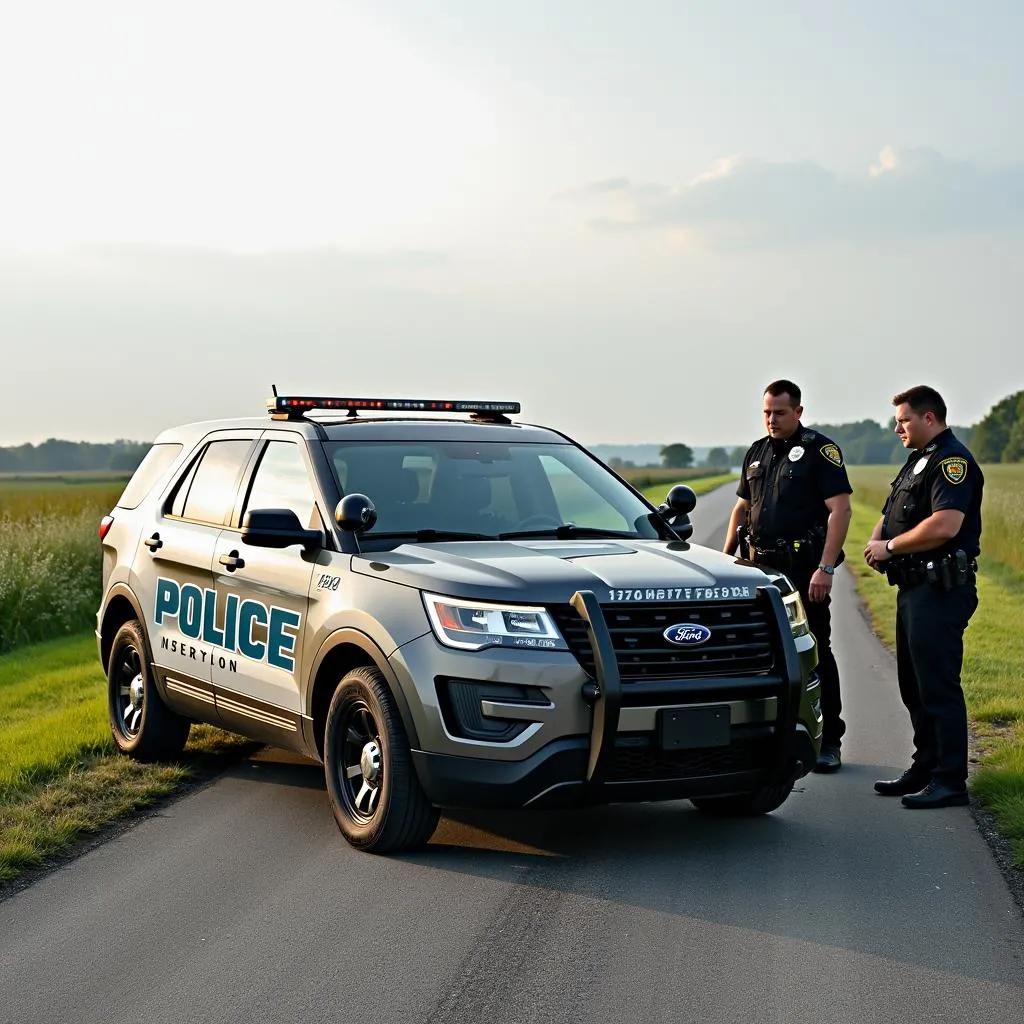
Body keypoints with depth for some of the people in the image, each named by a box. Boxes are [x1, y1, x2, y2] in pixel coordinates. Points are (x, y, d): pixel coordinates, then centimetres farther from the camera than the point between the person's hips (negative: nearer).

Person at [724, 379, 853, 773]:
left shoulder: (820, 450, -6)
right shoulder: (756, 453, 15)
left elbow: (840, 510, -13)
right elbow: (741, 508, 23)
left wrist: (825, 568, -20)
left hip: (804, 569, -6)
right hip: (761, 567, 6)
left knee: (815, 653, -2)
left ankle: (829, 741, 5)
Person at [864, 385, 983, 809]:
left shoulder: (952, 462, -14)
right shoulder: (918, 460, 19)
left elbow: (944, 525, -27)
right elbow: (892, 514, 24)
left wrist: (891, 547, -15)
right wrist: (877, 540, 1)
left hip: (940, 591, -11)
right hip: (914, 588, 11)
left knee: (938, 687, -8)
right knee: (915, 686, 16)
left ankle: (950, 781, -3)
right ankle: (925, 769, 25)